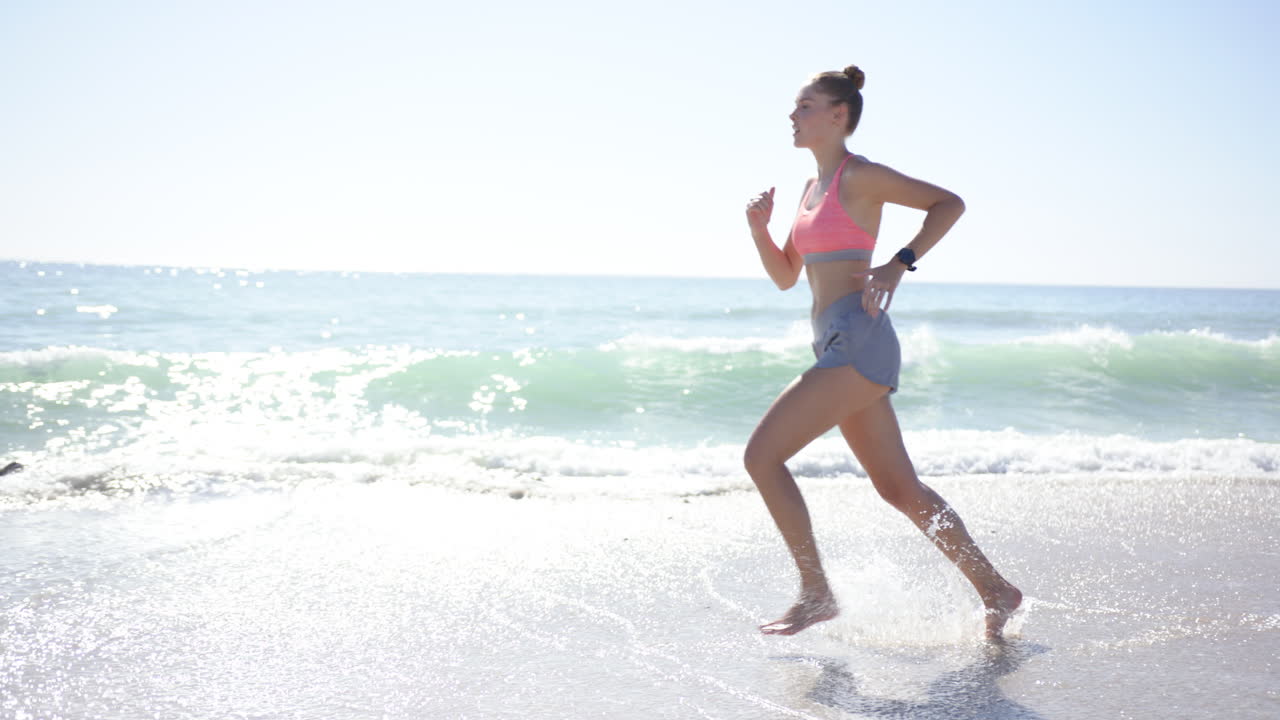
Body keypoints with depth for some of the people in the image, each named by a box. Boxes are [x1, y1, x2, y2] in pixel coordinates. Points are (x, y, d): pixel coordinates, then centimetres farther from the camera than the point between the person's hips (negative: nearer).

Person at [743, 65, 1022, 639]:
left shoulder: (859, 176, -5)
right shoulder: (814, 187, 19)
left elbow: (949, 203, -9)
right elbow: (785, 276, 22)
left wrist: (898, 265, -18)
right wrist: (758, 229, 6)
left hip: (858, 340, -10)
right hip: (838, 346, 10)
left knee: (761, 455, -10)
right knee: (899, 488, 12)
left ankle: (816, 594, 0)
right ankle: (994, 591, 21)